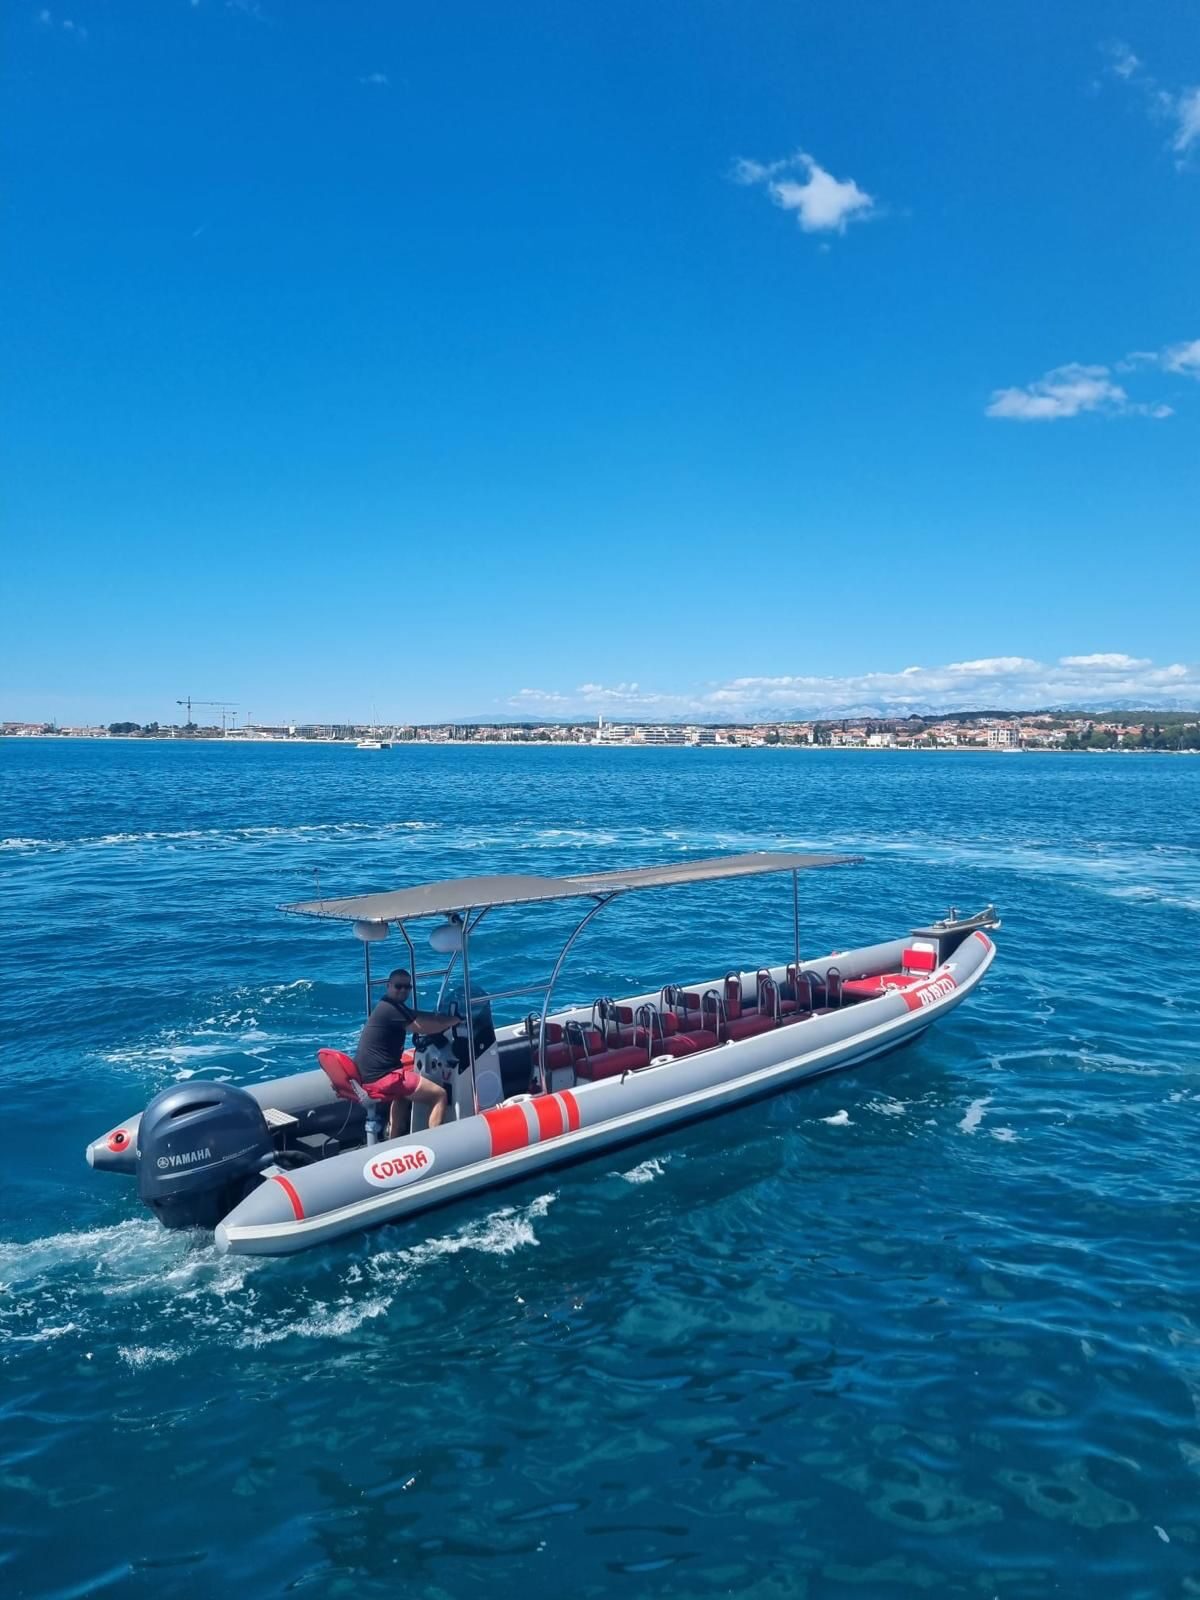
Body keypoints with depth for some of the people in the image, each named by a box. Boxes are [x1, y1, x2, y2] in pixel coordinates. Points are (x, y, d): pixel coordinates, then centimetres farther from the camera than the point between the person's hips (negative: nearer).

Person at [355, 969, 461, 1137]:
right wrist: (456, 1019, -3)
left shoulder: (389, 1006, 15)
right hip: (380, 1076, -10)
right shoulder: (392, 1009, -16)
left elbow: (419, 1016, 18)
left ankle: (393, 1141, 32)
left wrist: (446, 1017, 6)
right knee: (439, 1095, -5)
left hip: (370, 1073, 10)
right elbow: (424, 1027, -16)